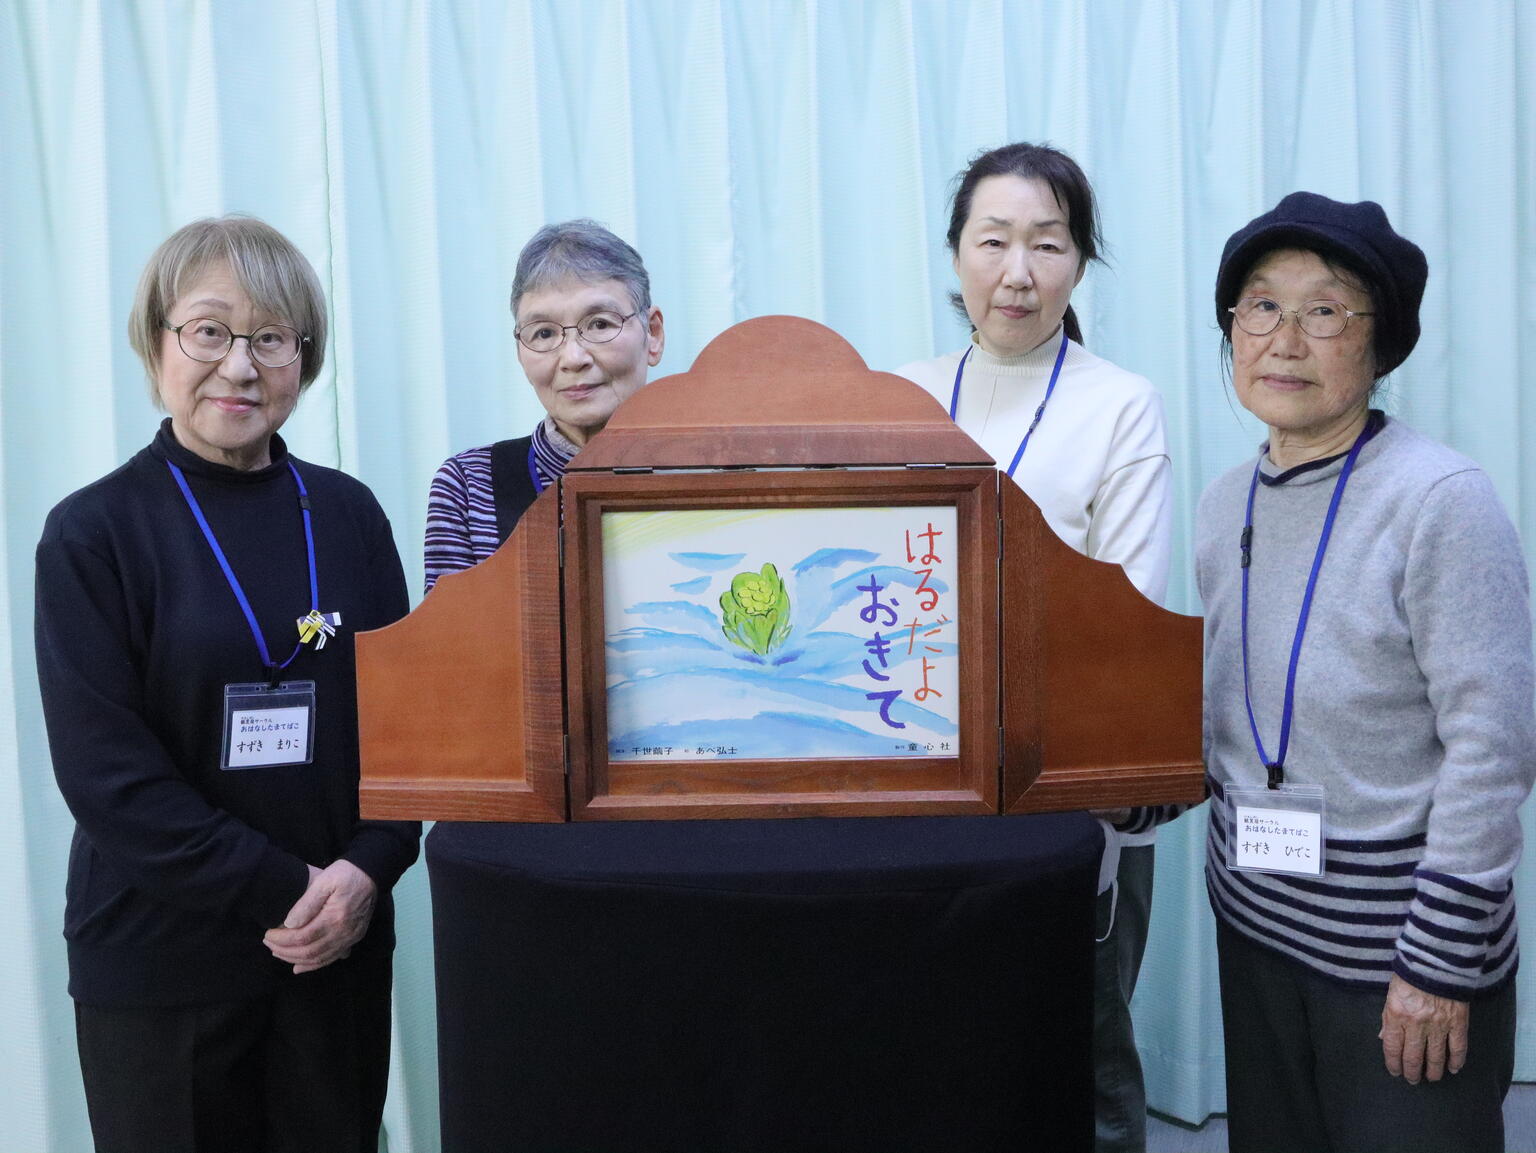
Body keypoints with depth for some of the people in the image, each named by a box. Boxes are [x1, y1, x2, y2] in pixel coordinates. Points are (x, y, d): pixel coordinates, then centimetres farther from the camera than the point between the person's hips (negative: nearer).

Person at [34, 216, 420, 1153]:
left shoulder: (347, 513, 3)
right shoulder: (93, 531, -6)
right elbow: (103, 767, -11)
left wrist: (366, 868, -11)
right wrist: (282, 889, -15)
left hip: (341, 944, 3)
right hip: (160, 960, -3)